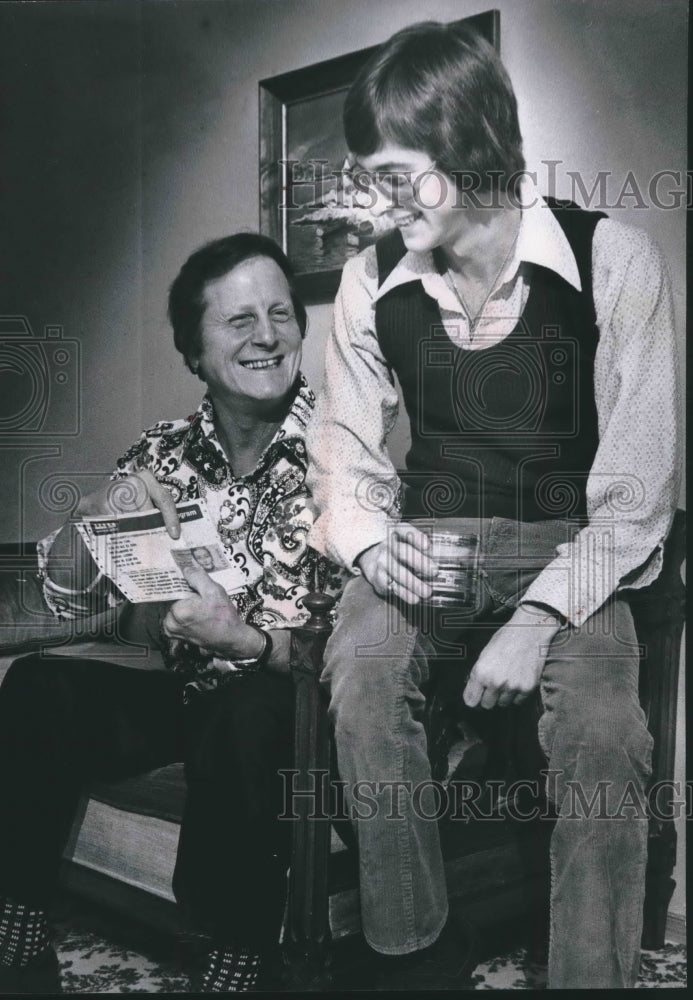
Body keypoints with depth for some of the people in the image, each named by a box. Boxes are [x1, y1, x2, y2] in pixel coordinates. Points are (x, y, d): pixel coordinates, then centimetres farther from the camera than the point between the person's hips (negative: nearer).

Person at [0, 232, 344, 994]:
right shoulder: (165, 452, 0)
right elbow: (65, 599, 2)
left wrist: (239, 638, -30)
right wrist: (96, 511, -18)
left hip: (295, 705, -4)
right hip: (189, 696, 5)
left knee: (242, 717, -34)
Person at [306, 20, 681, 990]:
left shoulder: (613, 261, -10)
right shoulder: (373, 282, 0)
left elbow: (637, 487, -11)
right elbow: (343, 453, 9)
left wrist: (538, 619, -22)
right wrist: (370, 539, -14)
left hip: (571, 547, -2)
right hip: (429, 541, 3)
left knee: (601, 724, -31)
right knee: (360, 667, -28)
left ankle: (593, 975, -10)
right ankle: (405, 949, -11)